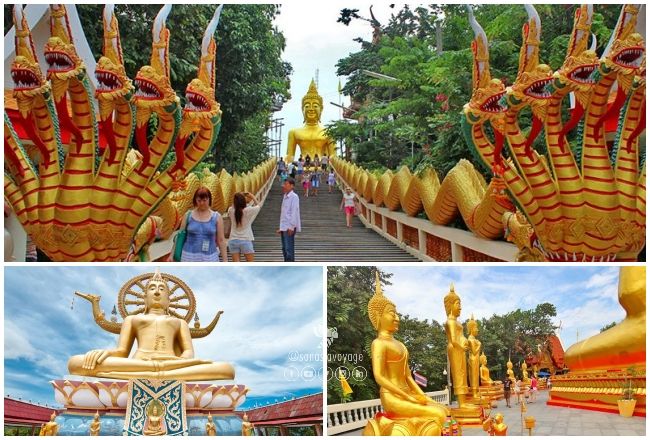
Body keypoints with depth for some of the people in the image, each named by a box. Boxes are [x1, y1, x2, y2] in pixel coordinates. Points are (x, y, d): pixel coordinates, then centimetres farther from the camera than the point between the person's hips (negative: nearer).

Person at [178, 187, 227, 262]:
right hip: (189, 257, 1)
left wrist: (225, 261, 0)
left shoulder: (216, 217, 1)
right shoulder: (188, 216, 2)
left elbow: (221, 240, 3)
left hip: (209, 258, 0)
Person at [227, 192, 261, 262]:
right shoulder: (248, 210, -12)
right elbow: (258, 206, 6)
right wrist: (253, 197, 17)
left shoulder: (231, 210, -4)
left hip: (233, 241, 3)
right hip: (246, 240, -3)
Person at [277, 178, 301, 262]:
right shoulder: (285, 196, 16)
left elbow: (294, 212, -15)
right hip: (284, 227, 9)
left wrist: (291, 227, -19)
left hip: (289, 228, -9)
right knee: (284, 249, 12)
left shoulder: (294, 197, -10)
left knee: (289, 249, -9)